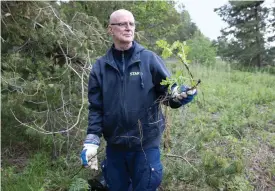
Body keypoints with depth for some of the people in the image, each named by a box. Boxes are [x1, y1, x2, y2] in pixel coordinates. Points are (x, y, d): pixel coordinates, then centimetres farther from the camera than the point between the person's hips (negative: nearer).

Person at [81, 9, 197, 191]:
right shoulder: (100, 67, 1)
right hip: (114, 145, 3)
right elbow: (96, 108, 2)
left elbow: (167, 92, -3)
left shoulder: (150, 59, -5)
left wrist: (179, 94, -25)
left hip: (146, 143, -2)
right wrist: (92, 140, -6)